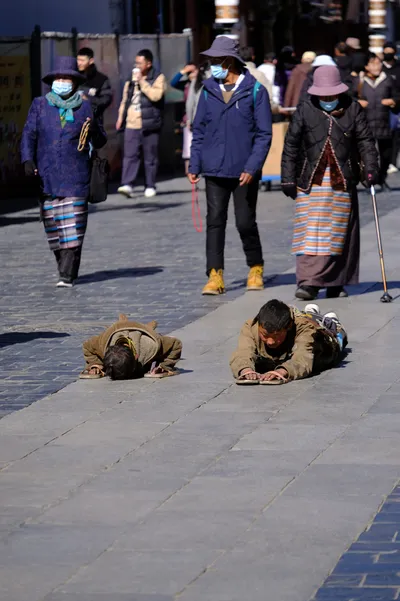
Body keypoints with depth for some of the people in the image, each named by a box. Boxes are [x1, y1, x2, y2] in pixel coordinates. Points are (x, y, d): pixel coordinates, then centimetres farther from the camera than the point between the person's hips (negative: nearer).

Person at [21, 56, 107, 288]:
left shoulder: (85, 107, 8)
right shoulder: (39, 105, 10)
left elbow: (100, 142, 10)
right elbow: (29, 134, 4)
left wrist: (95, 130, -13)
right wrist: (28, 159, -12)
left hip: (75, 179, -2)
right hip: (47, 177, 2)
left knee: (72, 227, -9)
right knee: (53, 227, 4)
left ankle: (68, 276, -12)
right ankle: (64, 268, 19)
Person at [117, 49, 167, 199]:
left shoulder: (158, 78, -2)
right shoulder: (131, 79, 16)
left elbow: (156, 95, -19)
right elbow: (125, 99, 24)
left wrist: (142, 82, -16)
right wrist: (121, 117, 18)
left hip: (149, 124, -4)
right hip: (131, 124, 4)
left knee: (150, 157, 4)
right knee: (130, 155, -6)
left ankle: (150, 187, 13)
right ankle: (127, 185, -11)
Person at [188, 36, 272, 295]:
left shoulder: (255, 91, -4)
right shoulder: (209, 91, 7)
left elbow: (264, 134, -4)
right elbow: (199, 130, 12)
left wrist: (252, 167, -13)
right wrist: (194, 165, 4)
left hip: (244, 171, -3)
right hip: (214, 169, 3)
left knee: (245, 222, 3)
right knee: (215, 221, -3)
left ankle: (256, 269, 23)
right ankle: (215, 276, -1)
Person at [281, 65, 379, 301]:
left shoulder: (353, 109, 2)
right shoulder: (305, 111, 0)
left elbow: (366, 141, 4)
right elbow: (291, 146, 3)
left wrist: (371, 168, -11)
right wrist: (288, 179, 0)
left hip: (342, 181, 1)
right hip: (312, 181, -1)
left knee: (338, 233, 4)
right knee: (311, 231, -7)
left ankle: (335, 283, 12)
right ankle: (309, 282, -9)